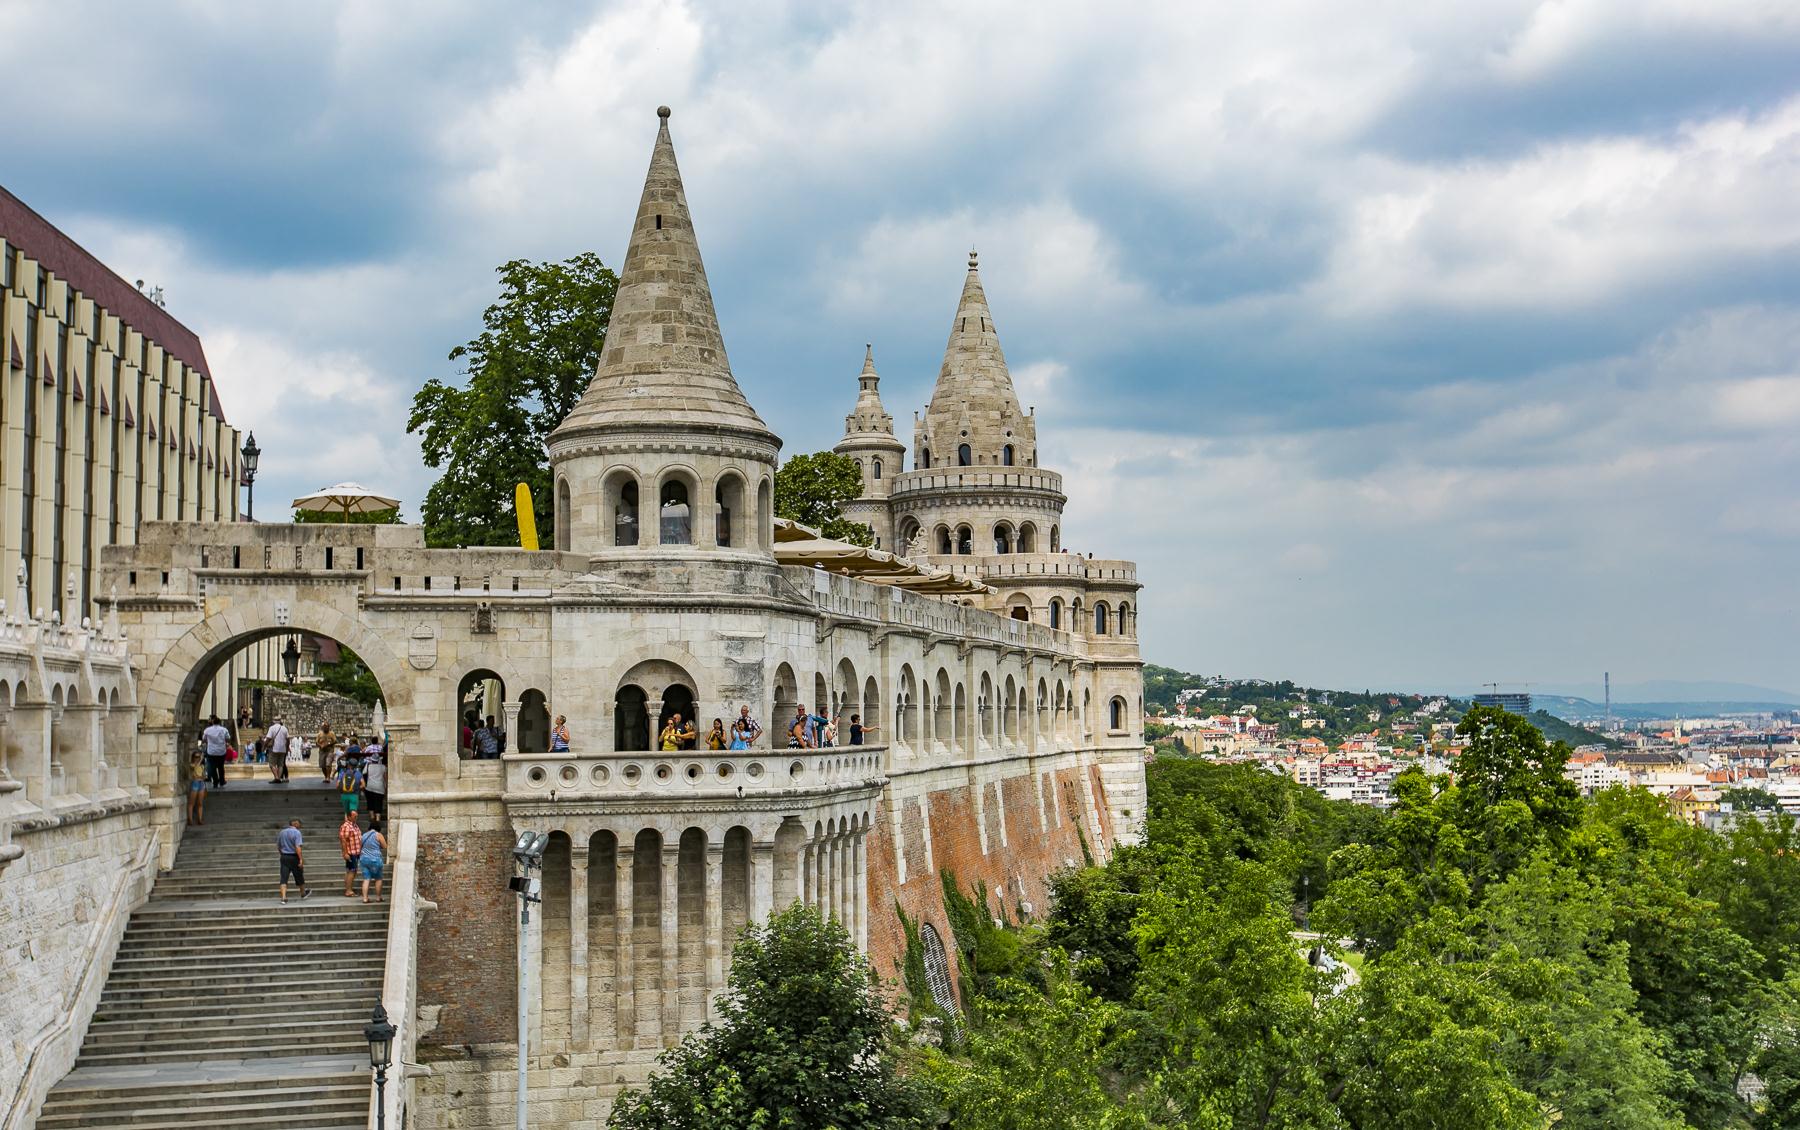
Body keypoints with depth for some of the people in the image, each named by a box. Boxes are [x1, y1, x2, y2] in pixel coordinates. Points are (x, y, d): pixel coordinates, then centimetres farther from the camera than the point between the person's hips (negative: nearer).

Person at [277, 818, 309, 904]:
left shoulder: (281, 832, 7)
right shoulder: (296, 832, -12)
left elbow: (278, 847, 16)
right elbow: (298, 847, -22)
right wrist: (301, 859, -22)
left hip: (284, 857, 4)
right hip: (294, 857, -4)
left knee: (284, 878, -2)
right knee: (299, 876, 15)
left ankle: (283, 898, -15)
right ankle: (303, 893, 35)